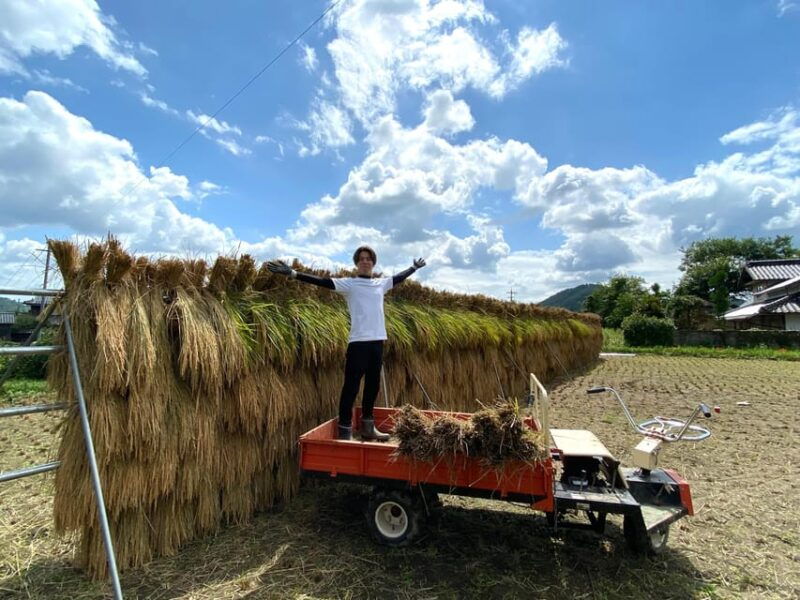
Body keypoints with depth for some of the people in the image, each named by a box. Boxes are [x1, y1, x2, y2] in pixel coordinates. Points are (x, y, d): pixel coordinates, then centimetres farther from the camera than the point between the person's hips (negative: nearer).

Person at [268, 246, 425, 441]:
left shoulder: (381, 283, 13)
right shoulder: (348, 284, -1)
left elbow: (398, 278, 30)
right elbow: (322, 282, -10)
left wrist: (414, 268, 45)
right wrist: (292, 273, -19)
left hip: (378, 341, 6)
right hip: (359, 342, -6)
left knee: (372, 386, 14)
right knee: (351, 387, -3)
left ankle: (367, 427, 28)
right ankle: (345, 431, 6)